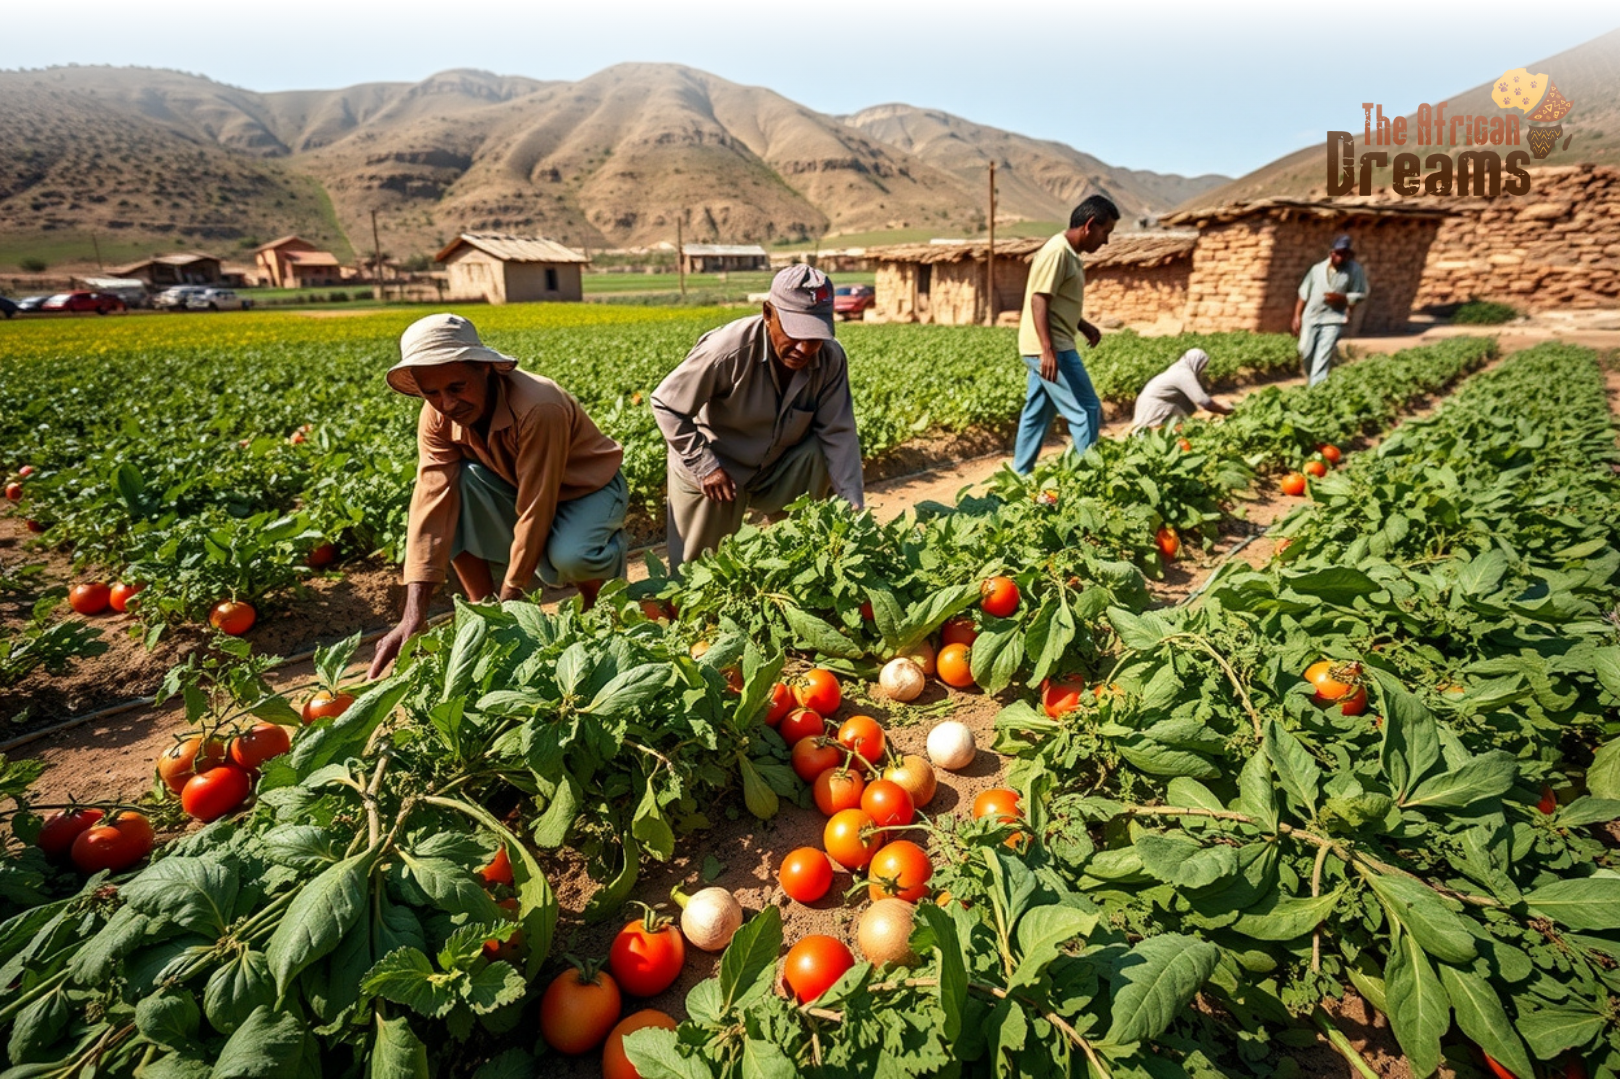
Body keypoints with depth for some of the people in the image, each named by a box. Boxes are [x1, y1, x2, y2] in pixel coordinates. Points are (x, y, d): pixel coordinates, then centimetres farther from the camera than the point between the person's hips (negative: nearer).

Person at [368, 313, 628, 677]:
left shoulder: (539, 408, -35)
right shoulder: (437, 417, -17)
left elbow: (535, 512, -32)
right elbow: (431, 503, -24)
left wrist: (507, 603, -28)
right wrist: (414, 616, -32)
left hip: (589, 487, -5)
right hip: (522, 487, 5)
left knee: (570, 557, -36)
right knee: (456, 484, -23)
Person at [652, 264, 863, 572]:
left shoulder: (831, 360, -18)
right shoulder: (728, 350, -31)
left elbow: (839, 434, -15)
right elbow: (665, 405, -21)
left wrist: (854, 506, -23)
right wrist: (704, 466, -24)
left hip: (780, 467, 4)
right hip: (711, 469, -3)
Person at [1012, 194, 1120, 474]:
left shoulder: (1070, 253, 16)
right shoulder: (1057, 252, -14)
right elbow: (1039, 301, -21)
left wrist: (1085, 327, 13)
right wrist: (1048, 350, -28)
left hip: (1053, 348, 10)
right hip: (1051, 349, -10)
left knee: (1036, 415, 12)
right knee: (1087, 410, -6)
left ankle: (1020, 477, 19)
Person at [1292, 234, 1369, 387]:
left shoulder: (1355, 270, -1)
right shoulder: (1318, 268, 7)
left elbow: (1360, 295, 1)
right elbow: (1304, 294, 10)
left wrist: (1341, 298, -16)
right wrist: (1297, 316, 5)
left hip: (1333, 321, -3)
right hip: (1311, 317, 4)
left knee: (1322, 359, -12)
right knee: (1306, 353, 7)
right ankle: (1310, 385, 30)